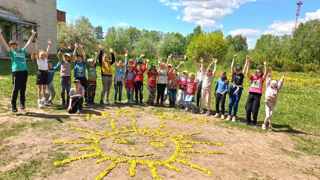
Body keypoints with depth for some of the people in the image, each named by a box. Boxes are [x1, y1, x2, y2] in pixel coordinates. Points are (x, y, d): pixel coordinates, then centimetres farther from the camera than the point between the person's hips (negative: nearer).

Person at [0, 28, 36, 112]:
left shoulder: (23, 51, 19)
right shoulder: (11, 52, 10)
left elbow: (28, 43, 27)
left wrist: (33, 35, 34)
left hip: (24, 71, 4)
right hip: (16, 72, -3)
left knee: (23, 89, 9)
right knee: (15, 90, -2)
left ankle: (22, 104, 20)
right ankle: (13, 106, 6)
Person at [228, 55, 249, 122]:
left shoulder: (242, 74, 2)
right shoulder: (233, 73, 4)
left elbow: (245, 67, -4)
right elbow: (232, 66, -4)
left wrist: (247, 60, -10)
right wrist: (234, 59, -11)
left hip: (238, 90, -1)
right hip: (232, 89, 2)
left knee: (236, 103, 2)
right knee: (230, 103, 7)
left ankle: (234, 116, 11)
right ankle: (229, 115, 16)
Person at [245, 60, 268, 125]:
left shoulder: (261, 79, 8)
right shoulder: (252, 77, 11)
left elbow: (265, 74, -9)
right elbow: (247, 73, -3)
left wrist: (265, 66, -13)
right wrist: (248, 65, -11)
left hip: (257, 95, -2)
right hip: (251, 94, 2)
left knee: (254, 110, -3)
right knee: (248, 109, 2)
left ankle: (254, 121, 15)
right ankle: (248, 121, 18)